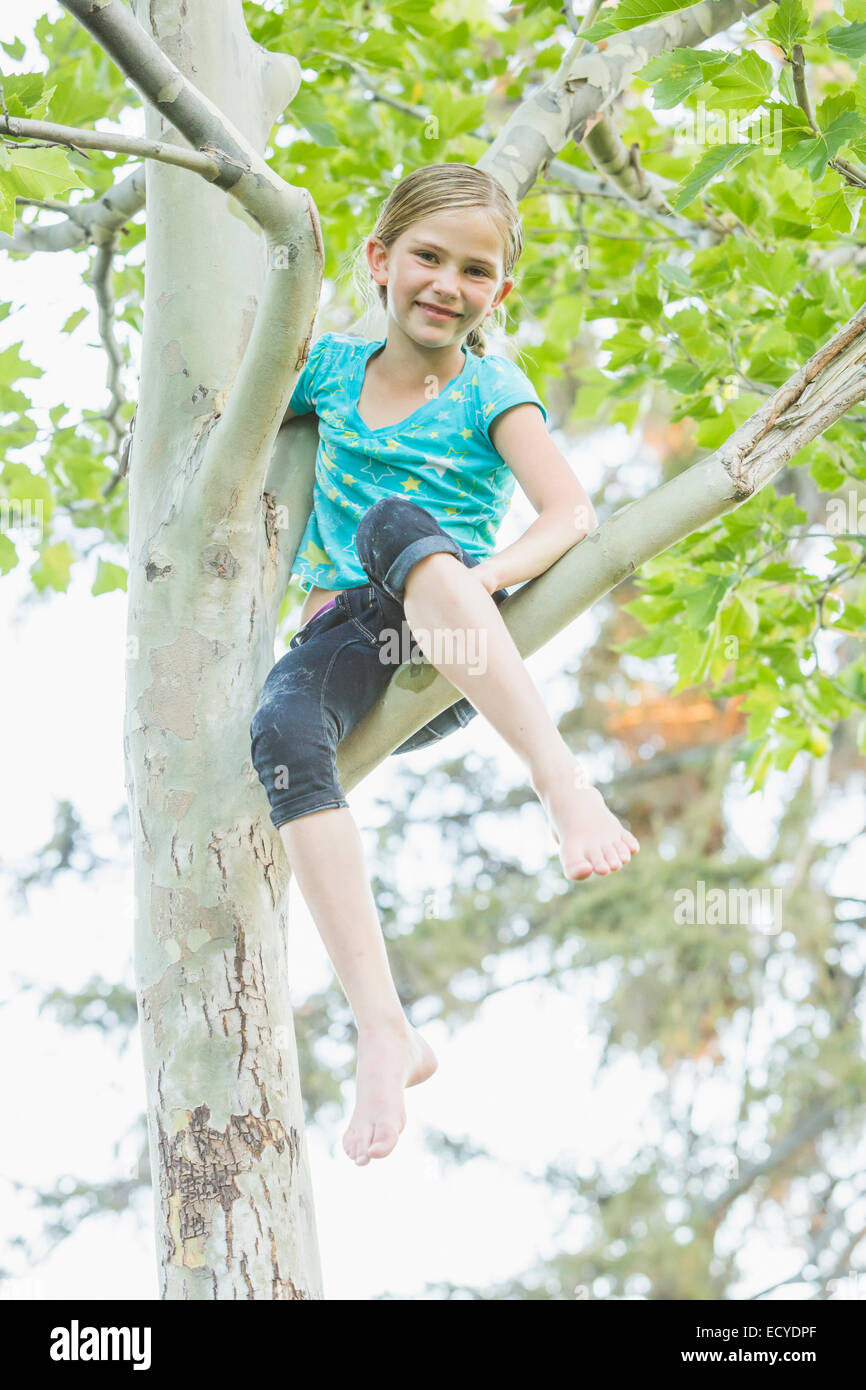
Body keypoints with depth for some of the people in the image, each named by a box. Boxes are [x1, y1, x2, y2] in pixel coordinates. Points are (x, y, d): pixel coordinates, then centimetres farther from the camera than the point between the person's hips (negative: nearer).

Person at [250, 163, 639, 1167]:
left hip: (453, 654, -3)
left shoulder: (491, 391, 5)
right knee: (283, 727, -34)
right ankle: (384, 1033, -40)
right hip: (347, 641, 3)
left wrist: (492, 575, -25)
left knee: (395, 521, -36)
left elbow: (573, 512, -6)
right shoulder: (332, 366, 16)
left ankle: (563, 781, -49)